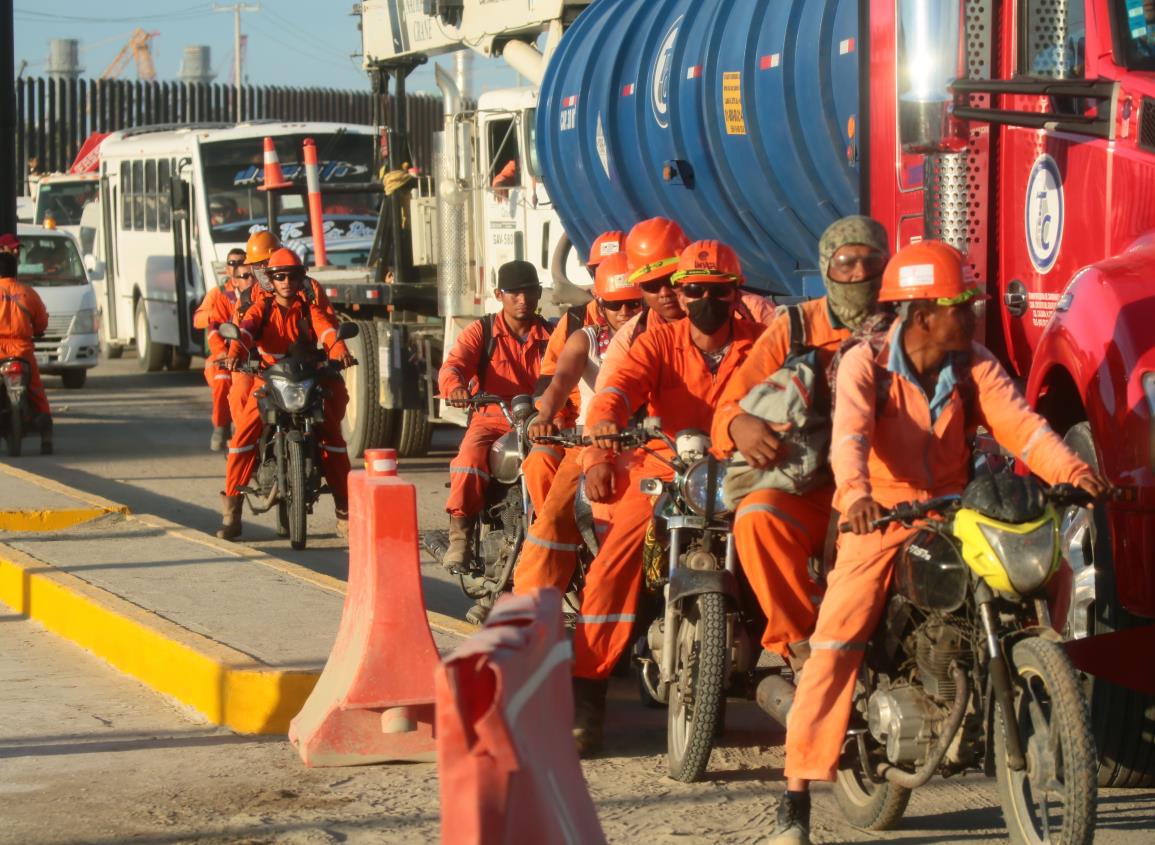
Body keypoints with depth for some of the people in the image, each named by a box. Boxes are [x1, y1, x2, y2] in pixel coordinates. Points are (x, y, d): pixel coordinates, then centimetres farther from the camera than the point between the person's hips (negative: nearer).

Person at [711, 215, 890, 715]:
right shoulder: (794, 330, 10)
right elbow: (732, 403, 2)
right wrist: (739, 423, -23)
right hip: (809, 491, 0)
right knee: (757, 517, -33)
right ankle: (800, 652, -24)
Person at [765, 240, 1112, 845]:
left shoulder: (973, 365, 2)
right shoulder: (865, 363, -10)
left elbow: (1019, 424, -11)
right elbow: (849, 434, -26)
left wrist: (1071, 471, -29)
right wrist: (855, 495, -47)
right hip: (881, 520, -4)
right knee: (834, 647, -15)